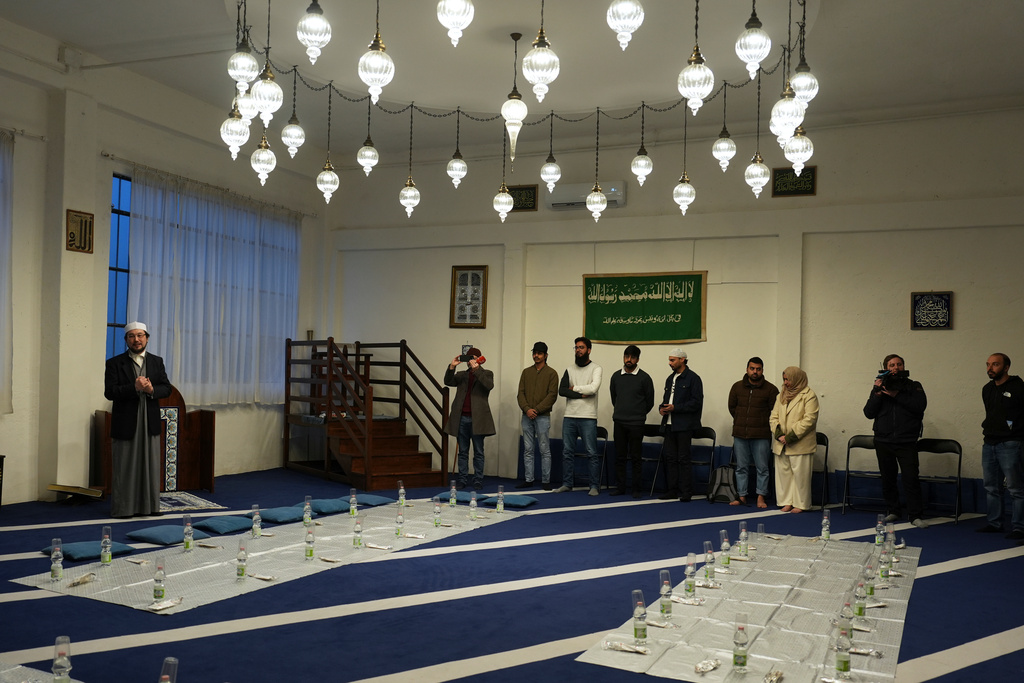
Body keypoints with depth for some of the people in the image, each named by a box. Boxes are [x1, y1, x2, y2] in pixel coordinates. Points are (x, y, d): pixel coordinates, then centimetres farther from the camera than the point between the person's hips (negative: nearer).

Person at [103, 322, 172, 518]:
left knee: (151, 465, 6)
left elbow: (167, 389, 6)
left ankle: (149, 506, 14)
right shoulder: (115, 363, 2)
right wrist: (134, 388, -21)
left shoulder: (157, 361, 11)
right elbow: (109, 392, -8)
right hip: (125, 424, -3)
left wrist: (152, 389, -15)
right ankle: (123, 507, 10)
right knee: (124, 468, 2)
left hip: (150, 423, 3)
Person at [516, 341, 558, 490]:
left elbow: (552, 395, -7)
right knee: (528, 450, 7)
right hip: (527, 416, 4)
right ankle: (528, 479, 13)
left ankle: (546, 481, 4)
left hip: (542, 416, -4)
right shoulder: (526, 372, 14)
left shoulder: (551, 373, 1)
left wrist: (537, 410, -14)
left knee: (544, 450, -1)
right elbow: (521, 393, 8)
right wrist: (527, 409, -9)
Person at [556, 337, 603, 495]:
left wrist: (574, 388, -4)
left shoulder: (595, 369, -1)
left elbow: (593, 388, -17)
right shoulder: (570, 370, 12)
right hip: (569, 417, 5)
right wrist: (581, 394, -11)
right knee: (567, 452, 9)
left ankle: (594, 486, 4)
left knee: (592, 453, -2)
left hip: (588, 418, -5)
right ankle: (566, 484, 18)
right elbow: (562, 390, -1)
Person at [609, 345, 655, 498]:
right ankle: (620, 487, 13)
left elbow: (650, 402, 5)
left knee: (635, 457, -1)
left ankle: (636, 489, 5)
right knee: (619, 456, 6)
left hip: (636, 423, -3)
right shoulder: (616, 376, 9)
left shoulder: (644, 378, -2)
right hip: (619, 422, 3)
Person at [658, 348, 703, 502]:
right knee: (670, 457, 7)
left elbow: (697, 402, -12)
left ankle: (686, 493, 1)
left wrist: (675, 407, -16)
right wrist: (662, 408, 6)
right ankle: (672, 490, 14)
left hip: (684, 425, -7)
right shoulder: (670, 378, 19)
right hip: (670, 424, 7)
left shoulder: (693, 378, -6)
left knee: (683, 458, -5)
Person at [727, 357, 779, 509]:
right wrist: (742, 421, 12)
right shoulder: (737, 387, 7)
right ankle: (742, 496, 15)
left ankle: (761, 497, 9)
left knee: (762, 467, 1)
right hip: (740, 434, 3)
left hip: (761, 435, -3)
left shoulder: (770, 389, -3)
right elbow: (732, 407, 16)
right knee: (741, 467, 8)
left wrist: (762, 423, 2)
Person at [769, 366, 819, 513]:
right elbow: (773, 417, 12)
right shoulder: (781, 396, 16)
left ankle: (800, 504, 8)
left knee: (800, 473, -2)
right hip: (781, 444, 6)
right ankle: (787, 502, 17)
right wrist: (778, 434, -6)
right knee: (783, 472, 8)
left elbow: (809, 419, -13)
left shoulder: (808, 396, -5)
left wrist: (790, 437, -16)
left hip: (800, 444, -6)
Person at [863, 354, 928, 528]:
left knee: (911, 478, -9)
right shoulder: (880, 387, 9)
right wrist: (878, 393, -11)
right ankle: (892, 511, 21)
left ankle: (915, 515, -4)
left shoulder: (914, 386, 6)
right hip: (883, 442, 2)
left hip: (907, 442, -2)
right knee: (888, 478, 8)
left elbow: (920, 405, -12)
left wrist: (896, 395, -16)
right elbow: (868, 413, 1)